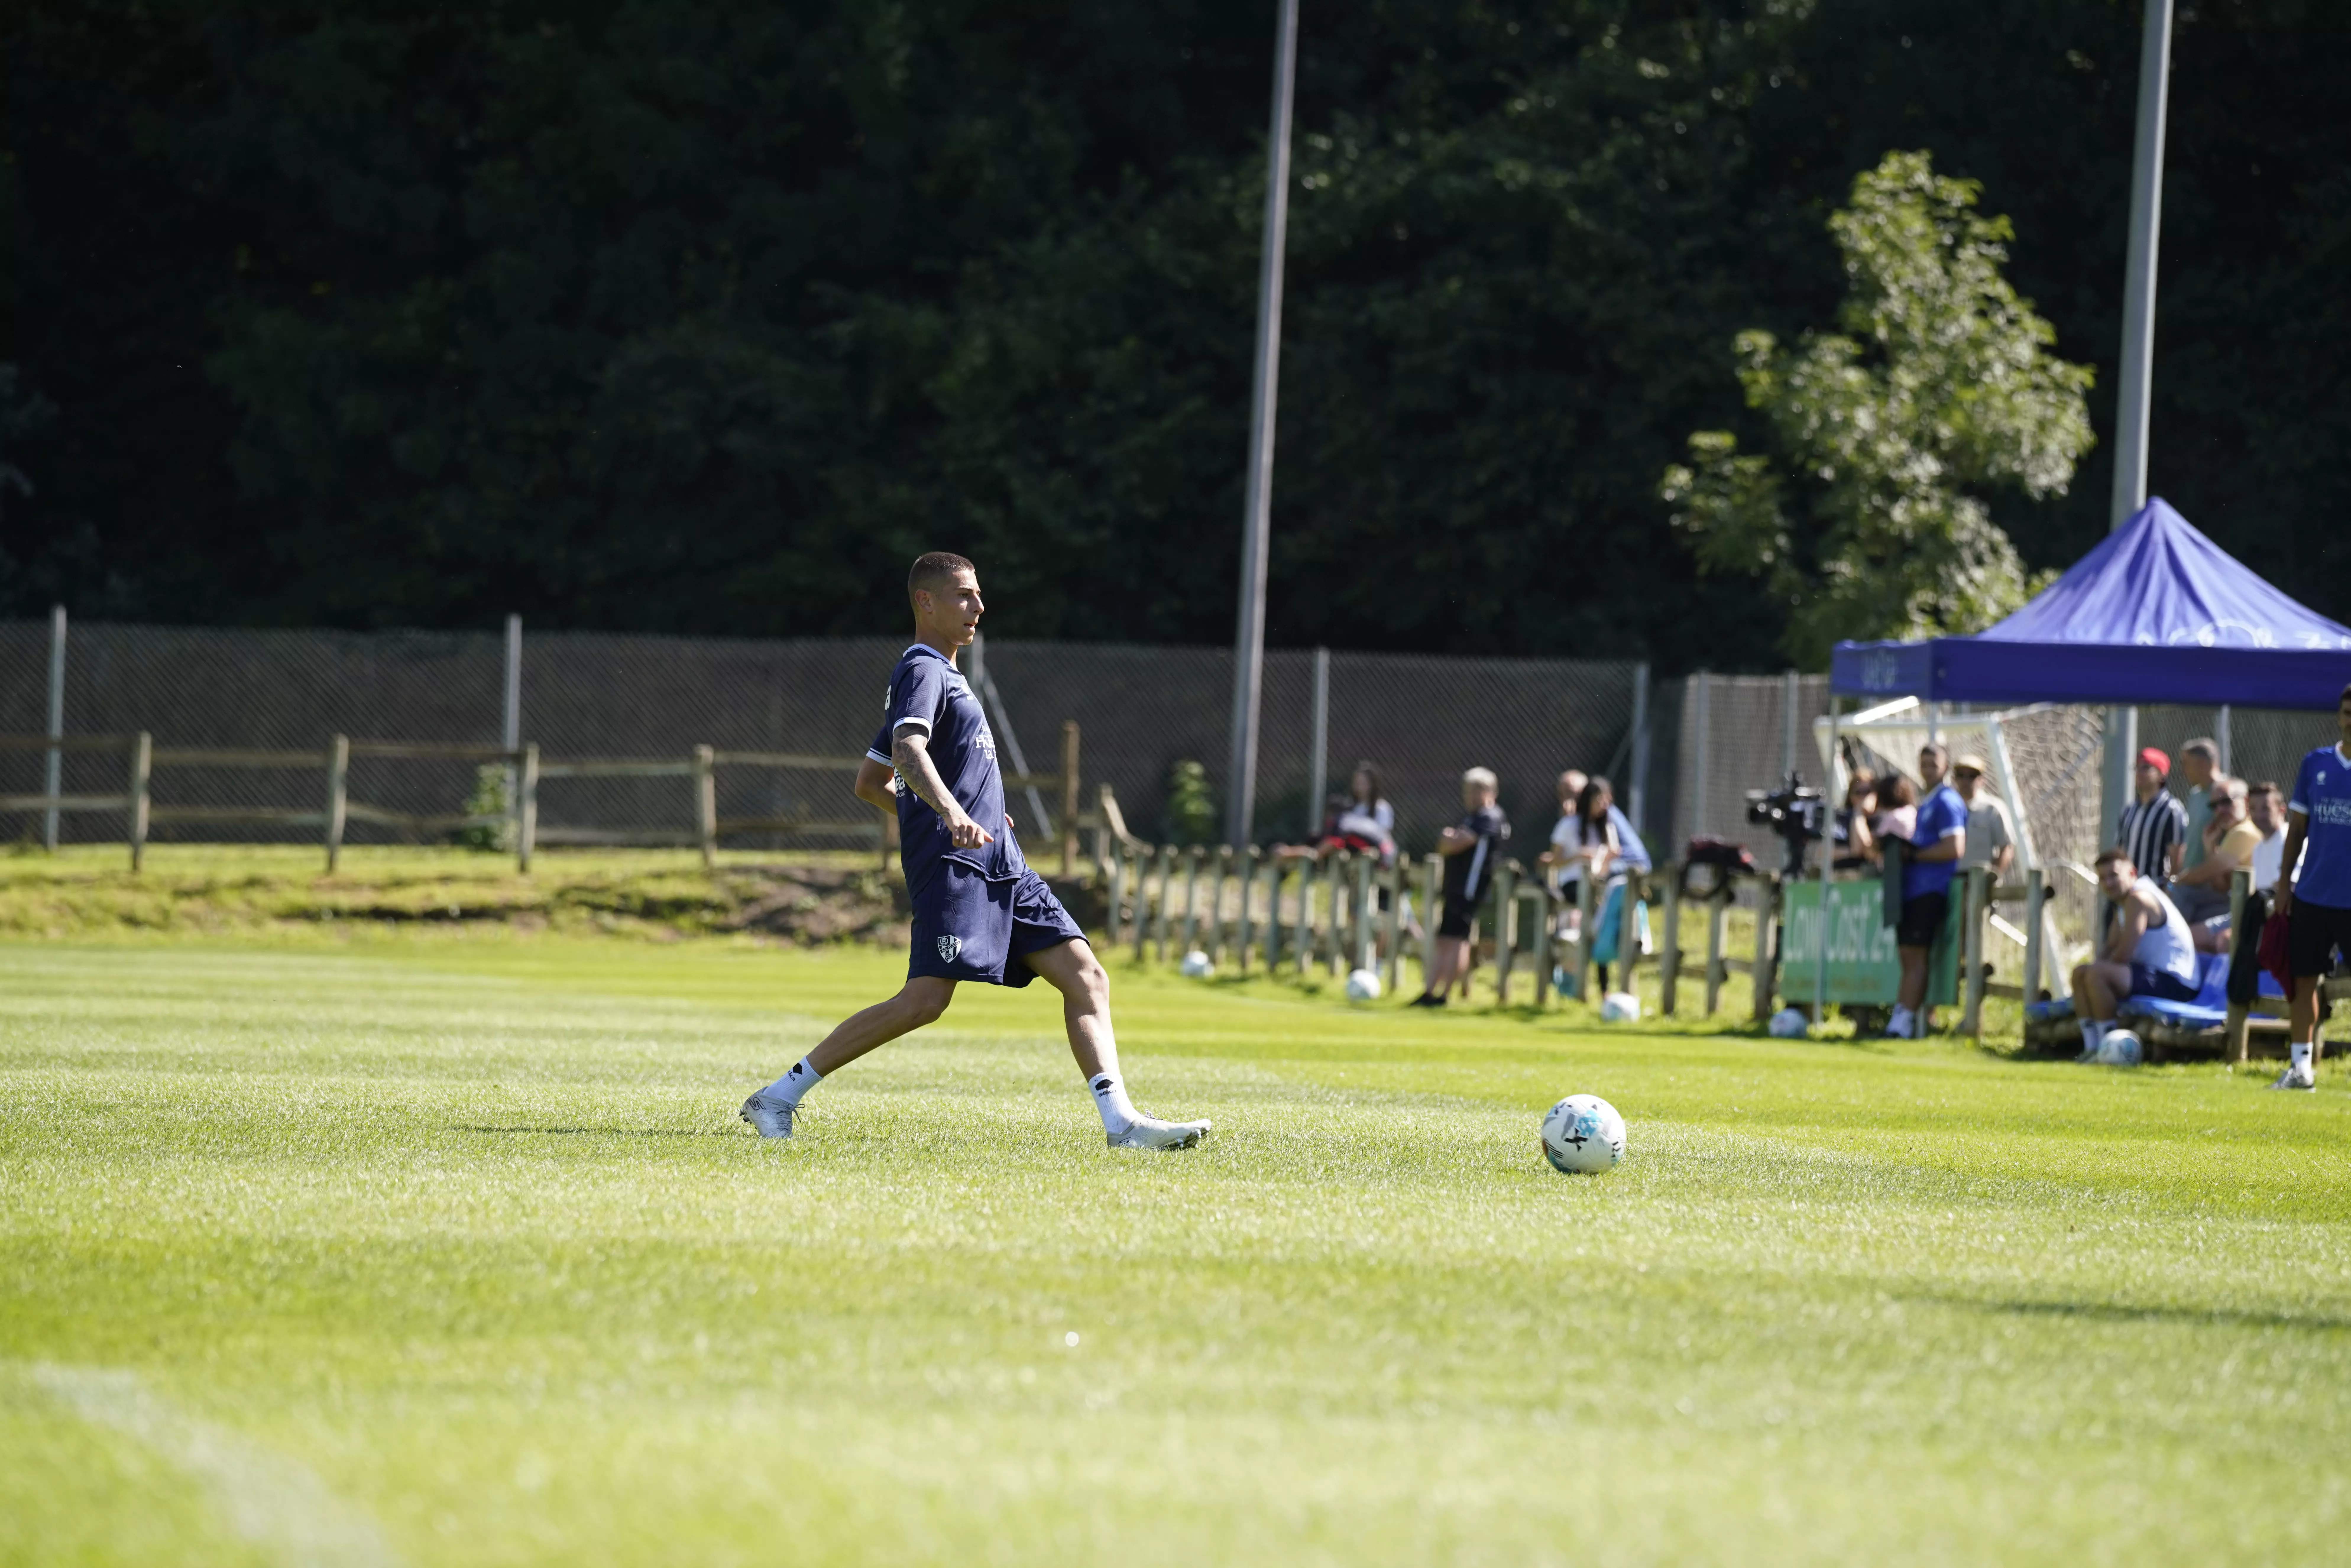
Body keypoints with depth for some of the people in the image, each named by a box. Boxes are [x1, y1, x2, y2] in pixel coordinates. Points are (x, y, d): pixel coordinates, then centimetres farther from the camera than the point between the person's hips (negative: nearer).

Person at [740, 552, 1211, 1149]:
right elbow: (908, 749, -27)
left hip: (1000, 868, 10)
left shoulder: (943, 674, 25)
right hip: (952, 865, -10)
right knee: (927, 999, -19)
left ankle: (1121, 1121, -11)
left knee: (1086, 977, -1)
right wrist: (950, 812, -43)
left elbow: (870, 783, 30)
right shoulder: (922, 671, -5)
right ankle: (781, 1096, -12)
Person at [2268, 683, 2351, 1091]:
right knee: (2304, 980, 6)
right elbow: (2297, 828, 12)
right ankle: (2300, 1066, 14)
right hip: (2311, 896, 3)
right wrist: (2284, 882, 6)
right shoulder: (2316, 764, 7)